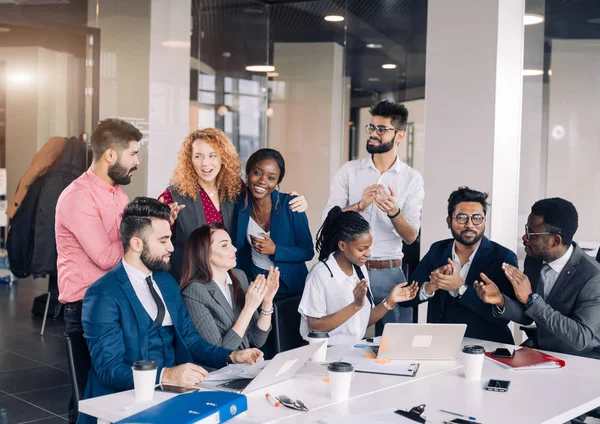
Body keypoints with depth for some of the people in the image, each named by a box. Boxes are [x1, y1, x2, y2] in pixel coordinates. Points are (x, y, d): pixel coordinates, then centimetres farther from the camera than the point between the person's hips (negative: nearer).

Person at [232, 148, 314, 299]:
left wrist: (275, 250, -24)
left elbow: (307, 251, -13)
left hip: (291, 285, -2)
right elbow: (237, 250, 3)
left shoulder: (290, 205, -17)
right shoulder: (240, 205, -9)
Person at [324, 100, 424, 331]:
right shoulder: (349, 170, 2)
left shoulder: (412, 178, 1)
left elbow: (410, 237, -4)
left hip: (389, 273, 0)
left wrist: (394, 212, -24)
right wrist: (360, 205, -21)